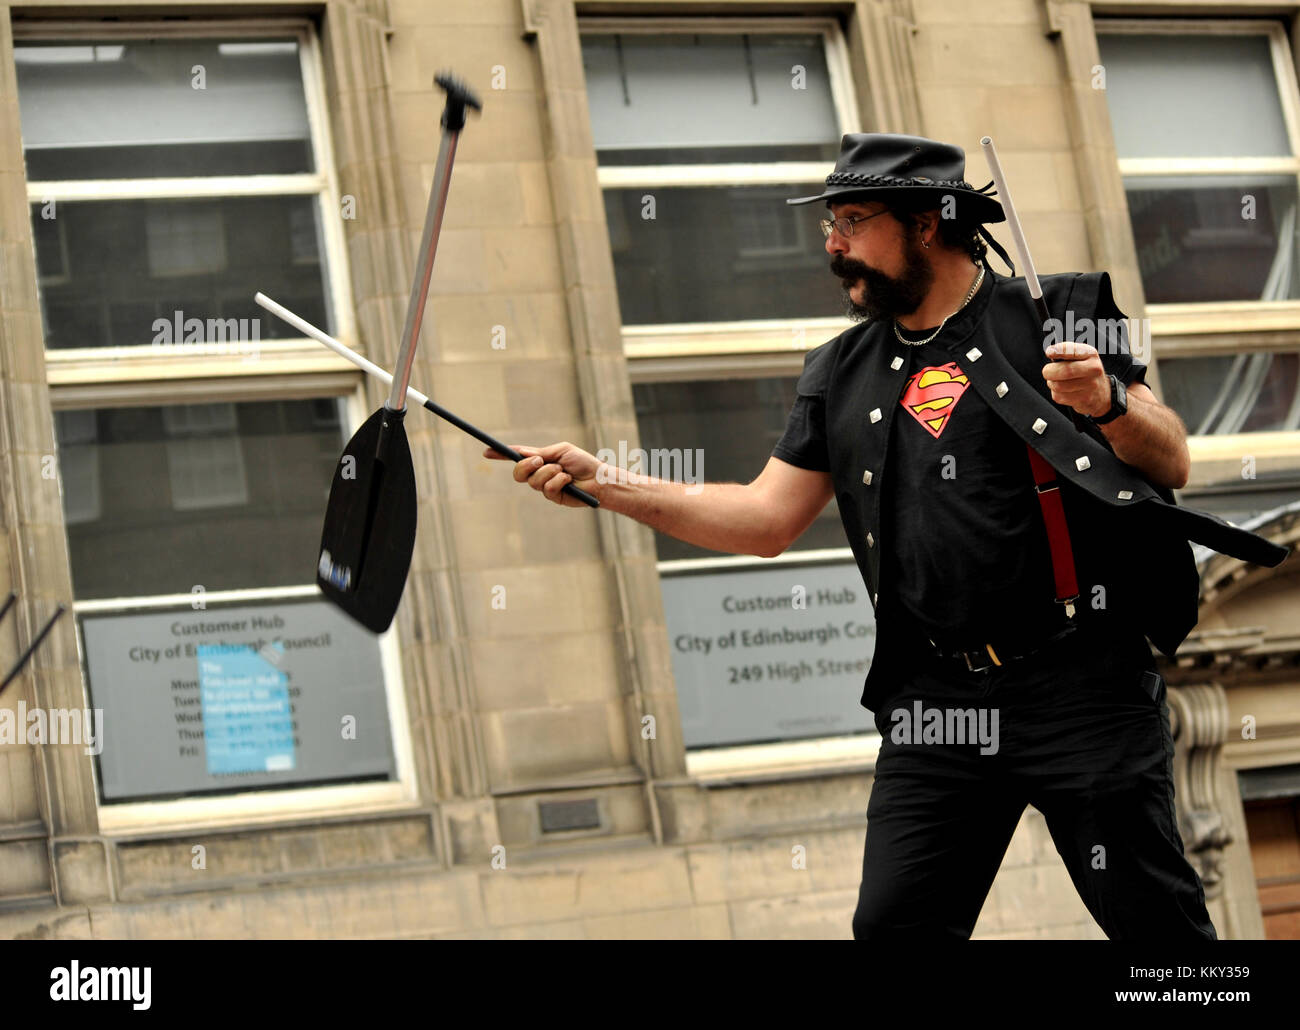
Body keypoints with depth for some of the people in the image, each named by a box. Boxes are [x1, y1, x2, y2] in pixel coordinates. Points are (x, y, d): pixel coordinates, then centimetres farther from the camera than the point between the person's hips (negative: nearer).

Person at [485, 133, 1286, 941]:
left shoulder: (1056, 319, 2)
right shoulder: (842, 374, 16)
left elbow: (1172, 465, 0)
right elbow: (767, 519, 15)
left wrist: (1110, 404, -22)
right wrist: (602, 482, 8)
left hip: (1081, 686, -4)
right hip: (936, 699, 5)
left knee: (1155, 920, -5)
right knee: (895, 924, 0)